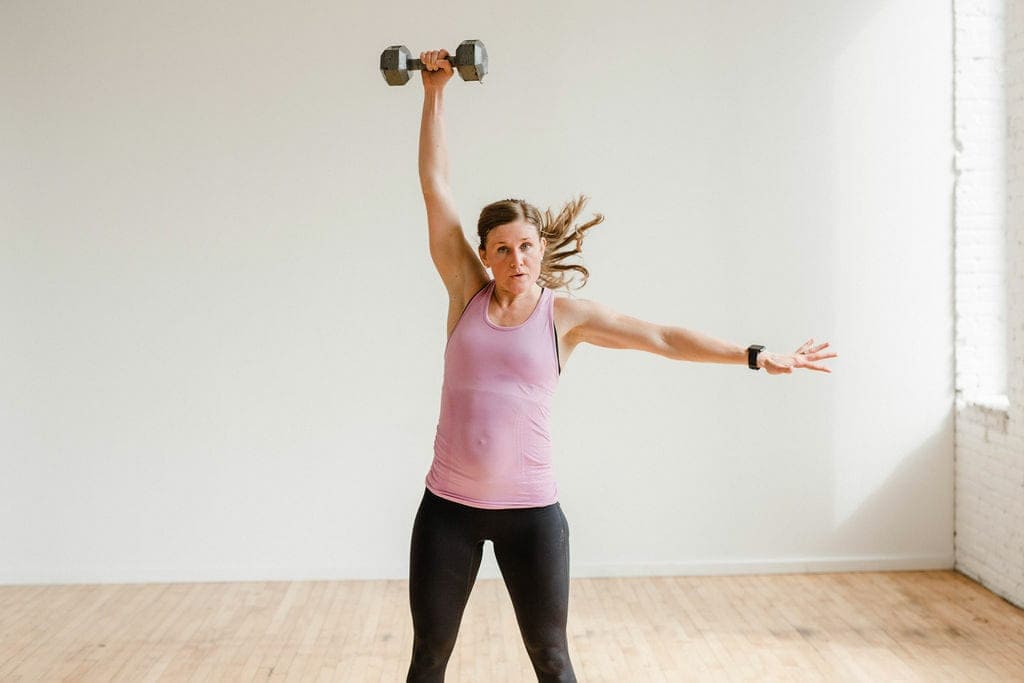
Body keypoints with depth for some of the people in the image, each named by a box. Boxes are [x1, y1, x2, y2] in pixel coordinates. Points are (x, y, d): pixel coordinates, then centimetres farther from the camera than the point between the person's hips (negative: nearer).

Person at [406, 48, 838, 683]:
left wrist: (755, 355, -8)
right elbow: (436, 187, 0)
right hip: (449, 505, 1)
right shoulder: (467, 293, 0)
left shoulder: (567, 313, -1)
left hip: (530, 509, -1)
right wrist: (436, 91, 1)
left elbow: (660, 337, -3)